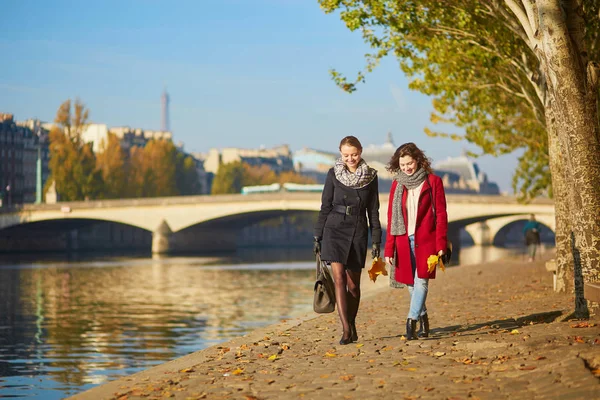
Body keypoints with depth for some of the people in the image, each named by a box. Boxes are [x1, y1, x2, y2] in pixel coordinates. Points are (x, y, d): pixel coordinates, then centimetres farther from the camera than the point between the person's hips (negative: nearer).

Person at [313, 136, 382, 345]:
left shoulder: (371, 176, 3)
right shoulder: (333, 174, 1)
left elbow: (373, 211, 7)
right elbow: (325, 207, 5)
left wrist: (376, 240, 3)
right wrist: (318, 236, 3)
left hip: (358, 232, 1)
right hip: (335, 230, -1)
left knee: (353, 283, 6)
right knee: (339, 278, -14)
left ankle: (352, 325, 24)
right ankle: (346, 330, -17)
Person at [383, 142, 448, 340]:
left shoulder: (433, 182, 1)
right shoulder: (397, 185, 8)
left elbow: (441, 214, 0)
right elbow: (391, 218, 9)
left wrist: (441, 244, -6)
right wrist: (389, 249, 4)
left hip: (426, 240, -3)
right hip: (404, 241, 3)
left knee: (421, 280, -13)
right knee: (411, 283, 7)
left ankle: (411, 321, -18)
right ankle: (422, 318, 22)